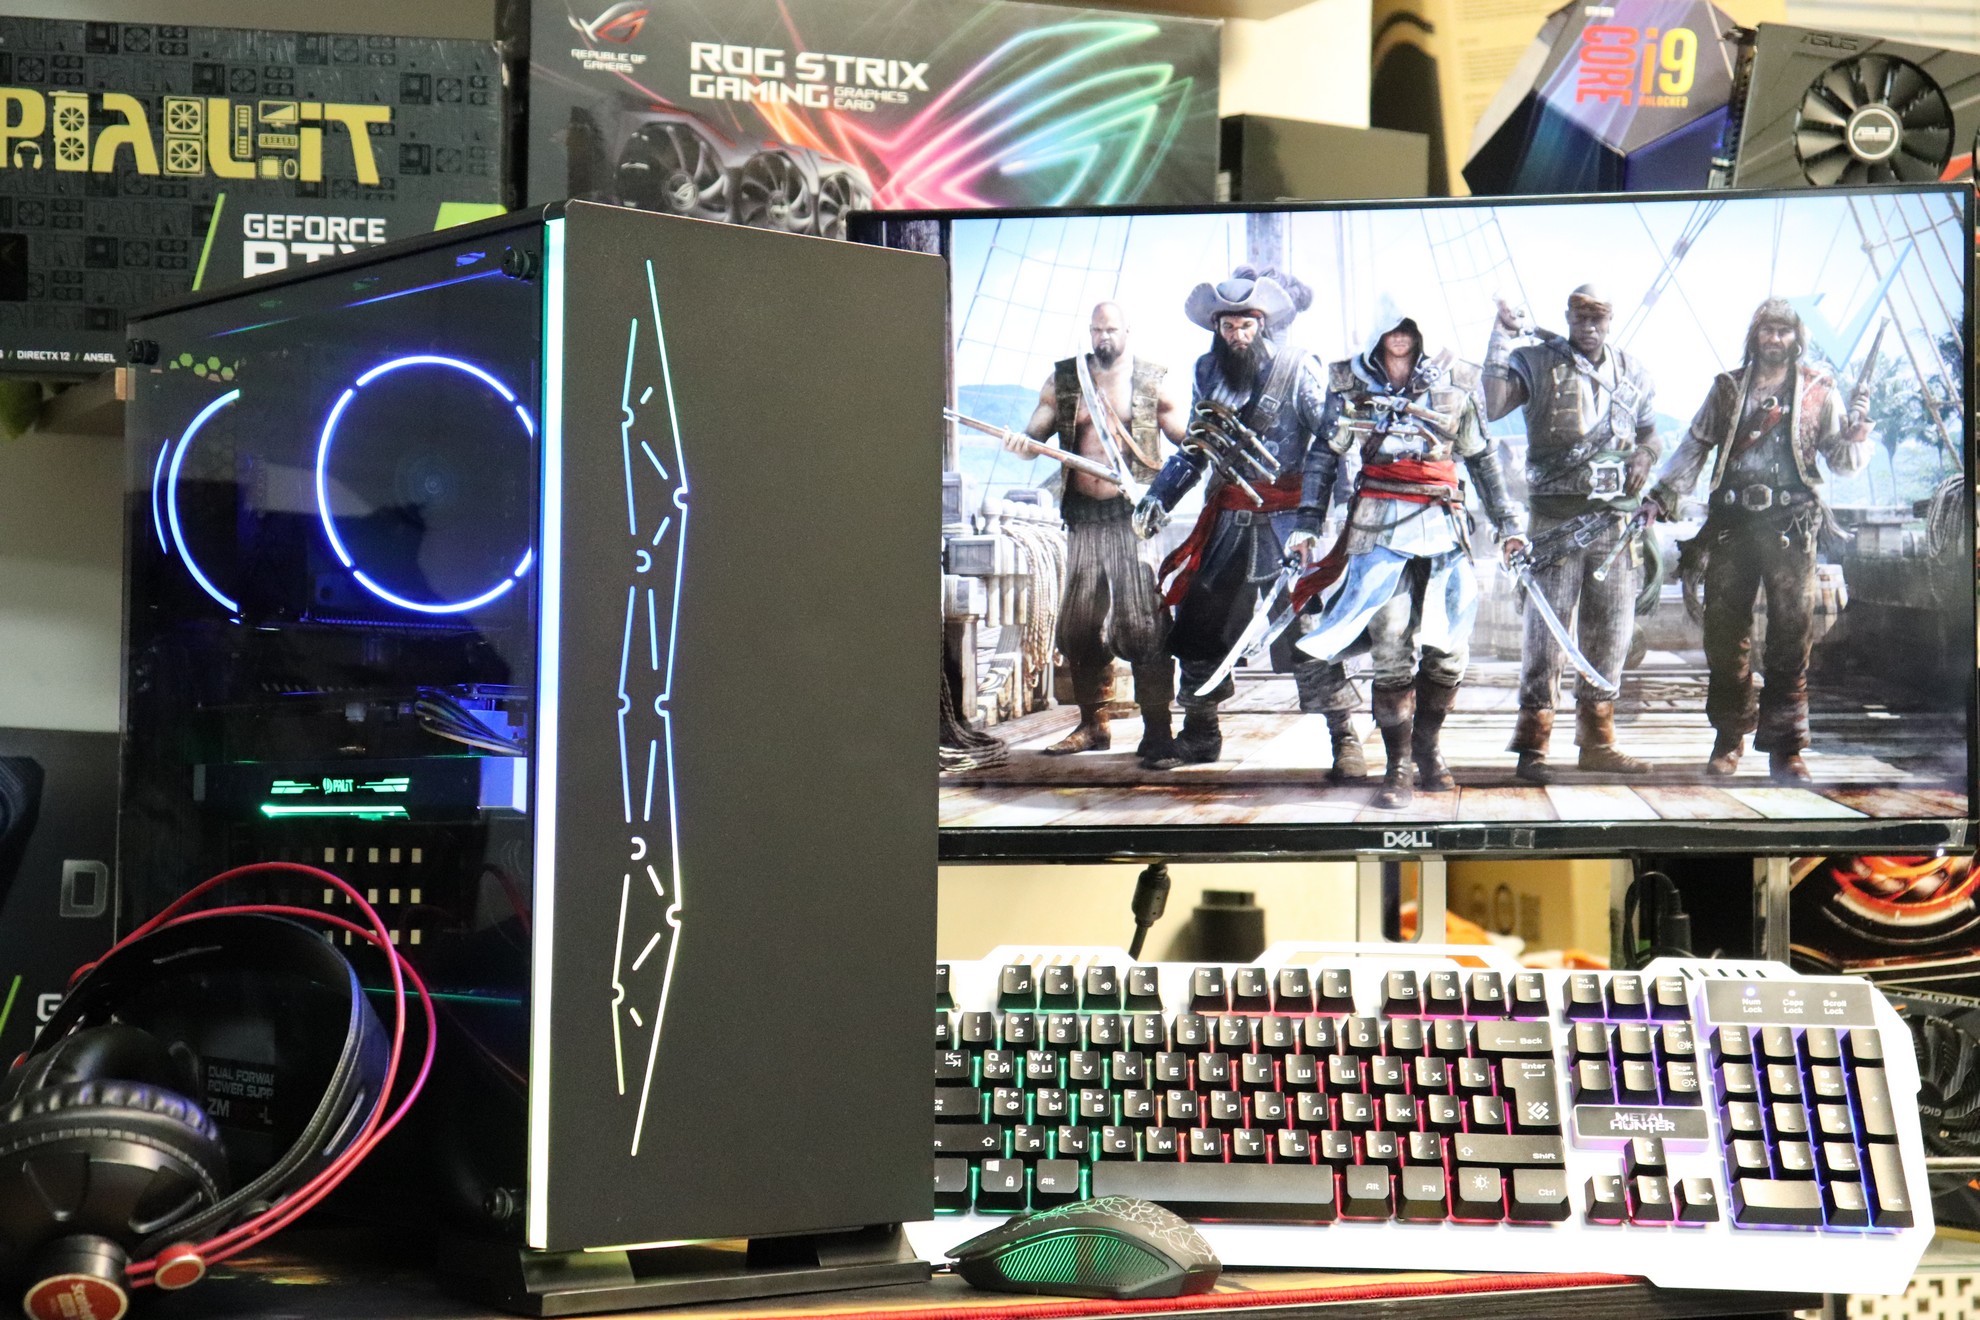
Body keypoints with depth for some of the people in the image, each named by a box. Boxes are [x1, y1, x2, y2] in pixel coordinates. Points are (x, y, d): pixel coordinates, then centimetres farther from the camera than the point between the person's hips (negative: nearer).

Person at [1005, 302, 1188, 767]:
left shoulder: (1152, 382, 3)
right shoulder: (1063, 381, 11)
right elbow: (1033, 437, 11)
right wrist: (1022, 444, -13)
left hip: (1135, 514, -4)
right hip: (1083, 515, 4)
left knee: (1143, 623, -11)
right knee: (1078, 624, 7)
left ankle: (1157, 733, -8)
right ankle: (1092, 725, 21)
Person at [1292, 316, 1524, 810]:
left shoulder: (1451, 386, 12)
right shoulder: (1349, 383, 10)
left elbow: (1482, 456, 20)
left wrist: (1507, 521, 18)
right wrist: (1307, 525, 6)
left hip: (1443, 529, 2)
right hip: (1380, 528, -2)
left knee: (1448, 650, -1)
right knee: (1392, 652, -10)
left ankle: (1427, 748, 21)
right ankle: (1398, 768, -3)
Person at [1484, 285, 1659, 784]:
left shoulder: (1631, 372, 15)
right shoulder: (1537, 362, 1)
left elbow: (1649, 430, 25)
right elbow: (1490, 407, -13)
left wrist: (1644, 455, 2)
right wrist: (1501, 339, -16)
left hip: (1616, 514, 5)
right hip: (1556, 513, -5)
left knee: (1611, 628, 9)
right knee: (1547, 625, -8)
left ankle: (1597, 741, 19)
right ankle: (1531, 746, -5)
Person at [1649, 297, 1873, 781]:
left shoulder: (1818, 391, 10)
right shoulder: (1728, 387, 14)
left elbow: (1842, 462, 11)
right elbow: (1696, 445, 18)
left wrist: (1857, 433, -9)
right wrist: (1667, 490, 6)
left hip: (1791, 528, -1)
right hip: (1732, 524, 2)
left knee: (1791, 637, -4)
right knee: (1725, 633, 1)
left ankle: (1786, 746, -1)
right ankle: (1729, 737, 13)